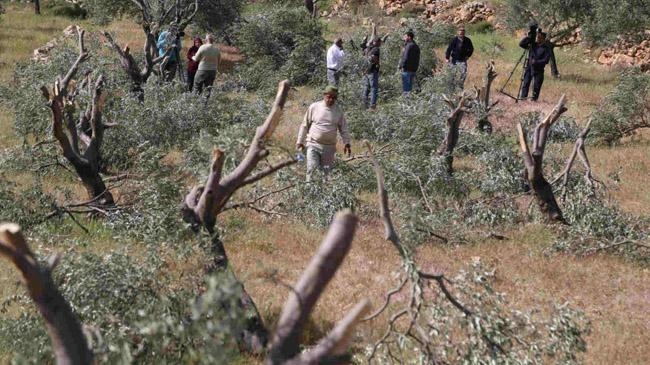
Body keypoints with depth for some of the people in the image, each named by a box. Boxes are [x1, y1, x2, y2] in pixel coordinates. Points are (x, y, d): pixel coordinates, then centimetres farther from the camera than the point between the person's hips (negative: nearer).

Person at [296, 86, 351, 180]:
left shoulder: (338, 111, 5)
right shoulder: (314, 107, 0)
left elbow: (343, 128, 11)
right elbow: (305, 125, 6)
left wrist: (347, 143, 0)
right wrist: (300, 141, 6)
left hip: (329, 147, 2)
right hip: (313, 145, -2)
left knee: (326, 171, 3)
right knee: (312, 169, -13)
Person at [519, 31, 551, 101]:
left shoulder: (546, 48, -3)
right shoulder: (532, 45, 8)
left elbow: (546, 60, -11)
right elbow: (521, 44, 4)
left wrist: (536, 62, -23)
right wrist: (528, 37, -7)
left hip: (538, 70, -3)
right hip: (529, 67, 3)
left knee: (536, 86, -3)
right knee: (525, 83, -2)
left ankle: (534, 98, 4)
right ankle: (523, 97, 0)